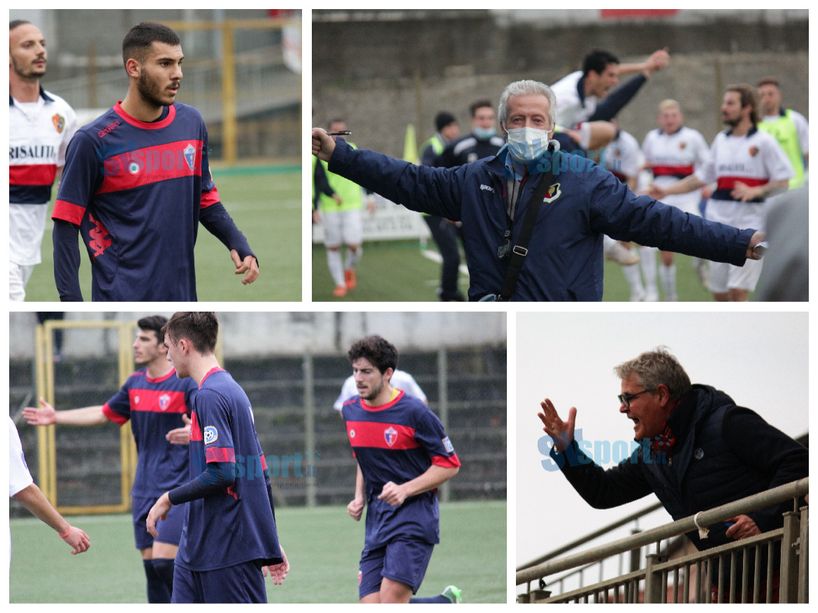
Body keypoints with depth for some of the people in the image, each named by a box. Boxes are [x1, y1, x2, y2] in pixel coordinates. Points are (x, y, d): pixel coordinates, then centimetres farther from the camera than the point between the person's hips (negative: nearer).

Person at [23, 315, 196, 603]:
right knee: (151, 563, 5)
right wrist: (56, 417, 22)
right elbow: (105, 413, 25)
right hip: (145, 490, 7)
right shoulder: (135, 383, 10)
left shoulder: (187, 382, -12)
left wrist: (196, 432, -47)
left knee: (163, 560, -18)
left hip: (177, 489, -7)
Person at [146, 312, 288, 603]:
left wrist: (169, 499, -9)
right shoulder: (234, 390, 16)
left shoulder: (210, 395, -15)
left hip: (229, 548, -10)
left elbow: (221, 473, -23)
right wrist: (271, 545, 22)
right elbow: (261, 472, 19)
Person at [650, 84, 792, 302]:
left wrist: (755, 191, -22)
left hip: (750, 219, -6)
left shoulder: (763, 141, -3)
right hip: (719, 217, 6)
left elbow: (782, 182, -5)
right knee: (719, 292, 6)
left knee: (738, 291, -14)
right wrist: (666, 191, 16)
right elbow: (703, 176, 21)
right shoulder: (720, 140, 13)